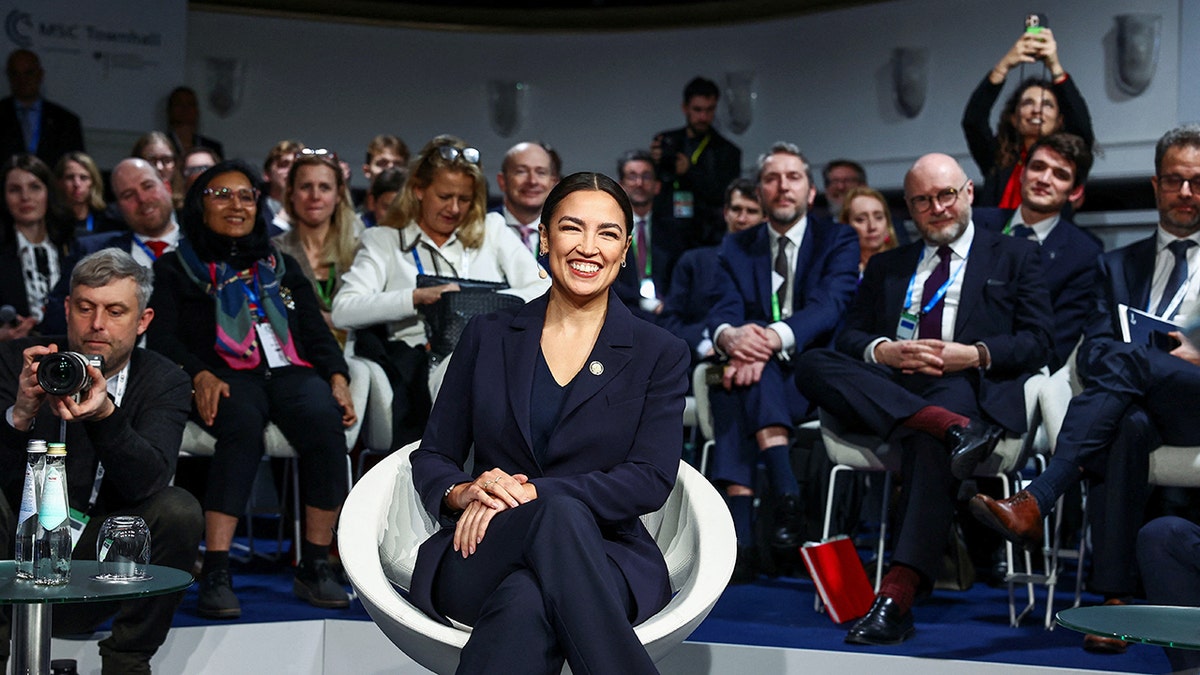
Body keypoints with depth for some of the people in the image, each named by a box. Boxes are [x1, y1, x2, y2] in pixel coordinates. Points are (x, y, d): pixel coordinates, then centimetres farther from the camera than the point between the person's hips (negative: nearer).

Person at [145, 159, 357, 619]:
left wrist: (337, 378, 0)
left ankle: (314, 567, -27)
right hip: (226, 376, -3)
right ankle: (215, 574, -42)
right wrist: (200, 375, -16)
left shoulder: (282, 267, 29)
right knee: (243, 426, -38)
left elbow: (317, 333, 21)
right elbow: (162, 339, 5)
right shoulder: (176, 268, 19)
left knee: (325, 422, -32)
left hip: (291, 370, 3)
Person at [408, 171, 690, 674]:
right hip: (478, 555, 1)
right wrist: (463, 492, -13)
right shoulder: (489, 337, 15)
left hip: (602, 561, -1)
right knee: (559, 514, -37)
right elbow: (432, 457, 13)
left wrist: (529, 493, -17)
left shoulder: (660, 355, 9)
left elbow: (651, 481, -4)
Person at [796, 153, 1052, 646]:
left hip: (968, 387, -4)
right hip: (889, 385, 4)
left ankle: (899, 595, -49)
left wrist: (972, 355, -11)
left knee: (930, 441, -39)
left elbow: (1036, 342, 6)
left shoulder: (1014, 257, 18)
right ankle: (950, 426, -43)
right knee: (814, 364, -27)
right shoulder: (886, 267, 28)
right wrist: (885, 351, -7)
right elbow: (849, 335, 16)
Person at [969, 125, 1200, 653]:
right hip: (1134, 405, 2)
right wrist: (1147, 354, -11)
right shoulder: (1118, 265, 26)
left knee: (1122, 361, -33)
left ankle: (1034, 503, -41)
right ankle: (1115, 599, -40)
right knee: (1126, 427, -36)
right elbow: (1091, 352, 11)